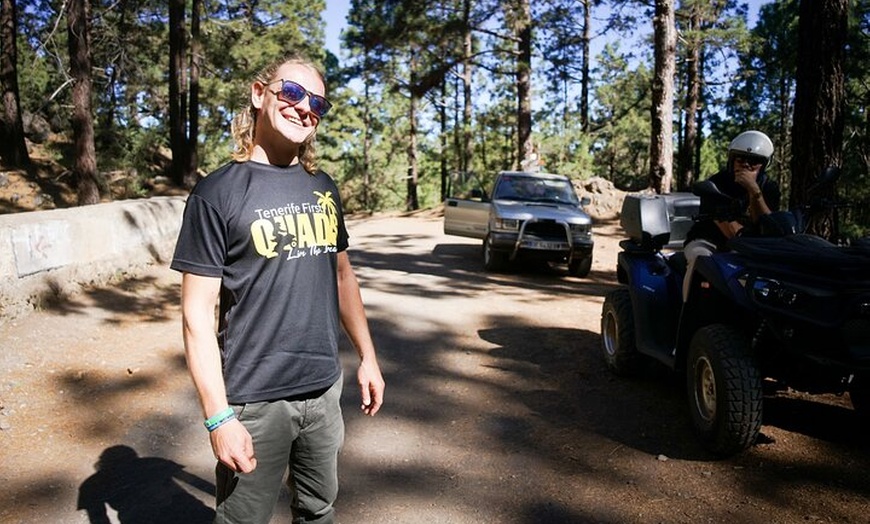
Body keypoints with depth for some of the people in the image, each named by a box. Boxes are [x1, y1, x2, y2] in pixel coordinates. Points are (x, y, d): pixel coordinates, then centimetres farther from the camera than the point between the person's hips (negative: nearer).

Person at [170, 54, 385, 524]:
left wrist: (367, 356, 13)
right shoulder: (218, 193, -11)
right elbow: (197, 312, -13)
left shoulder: (323, 187, 6)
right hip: (254, 400, -5)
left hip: (324, 389, 5)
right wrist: (218, 416, -17)